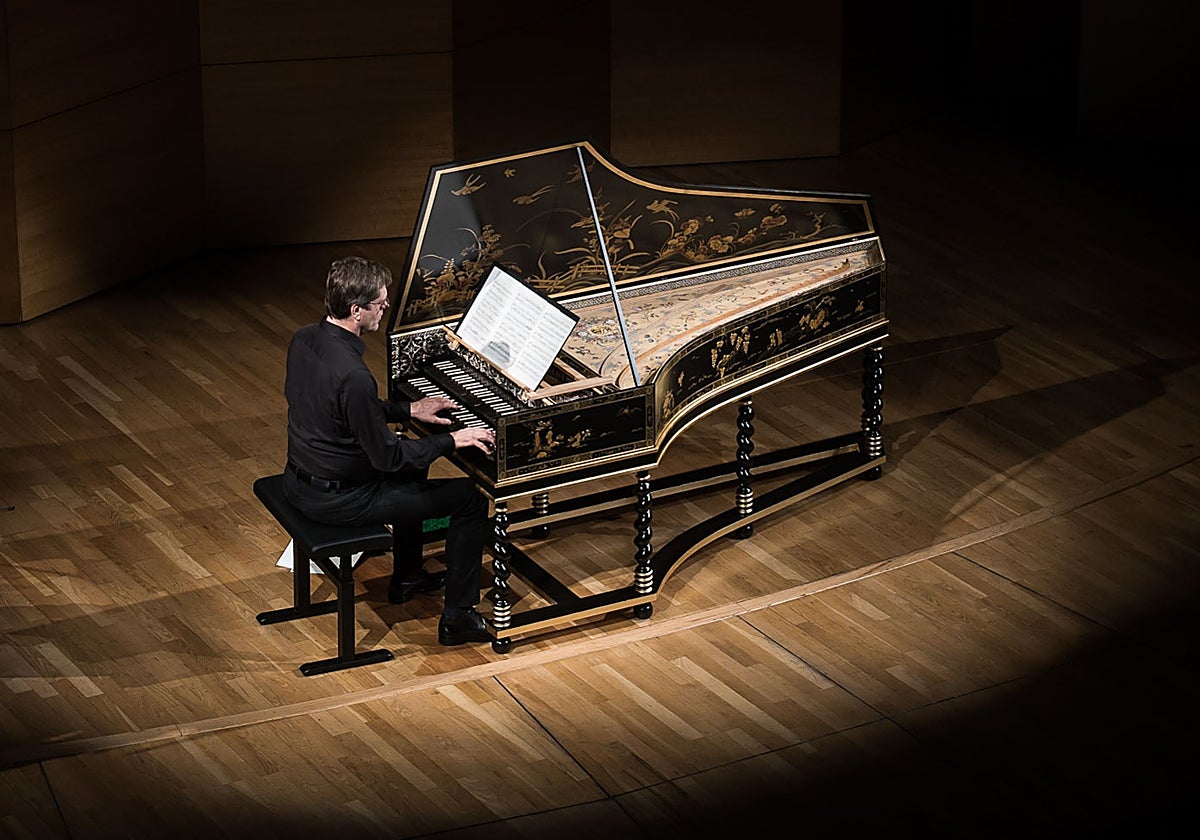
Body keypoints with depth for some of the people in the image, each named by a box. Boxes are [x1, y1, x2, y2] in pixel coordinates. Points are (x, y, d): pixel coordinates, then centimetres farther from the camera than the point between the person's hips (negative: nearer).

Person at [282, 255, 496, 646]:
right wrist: (452, 440, -12)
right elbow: (387, 456, -23)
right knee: (471, 499, -1)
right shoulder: (352, 375, -32)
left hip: (300, 479, 9)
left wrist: (407, 410, 12)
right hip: (337, 499, -9)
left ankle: (407, 576, 45)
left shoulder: (304, 339, -3)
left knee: (412, 465, 34)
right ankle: (458, 616, 7)